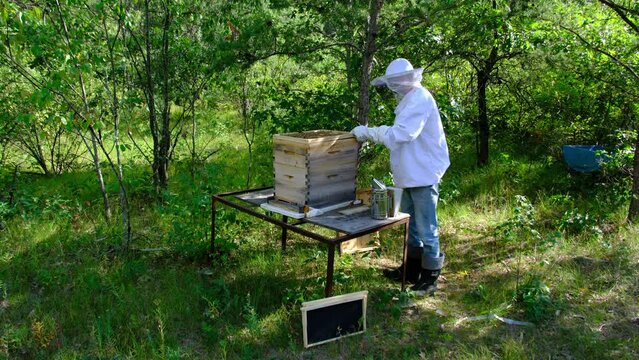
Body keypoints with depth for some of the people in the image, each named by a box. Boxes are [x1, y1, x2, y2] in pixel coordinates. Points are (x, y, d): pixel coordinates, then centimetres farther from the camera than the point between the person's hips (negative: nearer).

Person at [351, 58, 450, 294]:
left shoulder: (420, 100, -19)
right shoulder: (411, 100, 14)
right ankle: (412, 270, 35)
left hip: (424, 176, -11)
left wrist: (368, 132, -17)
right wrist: (369, 134, 8)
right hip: (412, 175, 11)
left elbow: (398, 135, -26)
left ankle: (429, 278, 11)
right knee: (410, 225, 20)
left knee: (426, 229, -1)